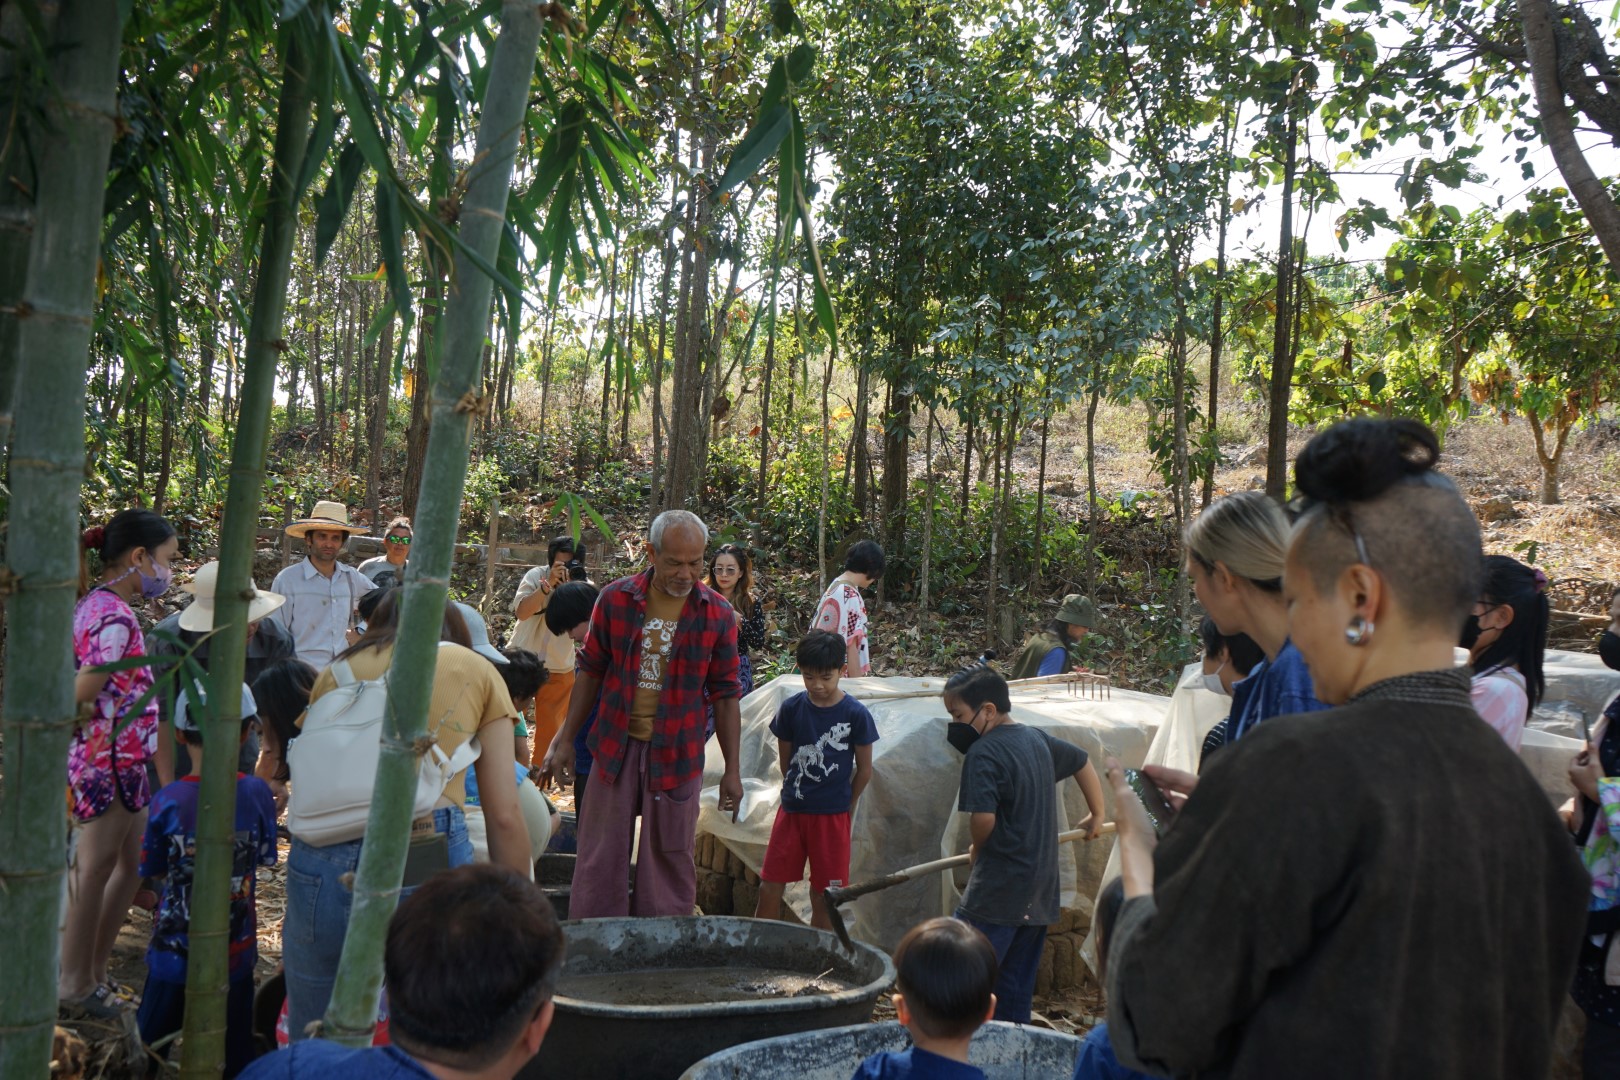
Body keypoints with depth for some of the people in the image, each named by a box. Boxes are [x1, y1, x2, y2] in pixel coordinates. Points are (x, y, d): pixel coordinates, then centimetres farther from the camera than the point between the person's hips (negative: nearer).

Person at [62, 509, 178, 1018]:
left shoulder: (94, 604, 9)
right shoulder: (116, 618, -21)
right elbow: (80, 696, -23)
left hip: (120, 759, 10)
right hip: (112, 758, -10)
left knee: (132, 862, 18)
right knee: (96, 869, 4)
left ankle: (92, 971, 29)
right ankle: (75, 984, 18)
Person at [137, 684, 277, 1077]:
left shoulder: (168, 801, -16)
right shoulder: (258, 793, -13)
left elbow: (154, 870, -2)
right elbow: (266, 858, -1)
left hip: (175, 950, -1)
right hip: (236, 952, 1)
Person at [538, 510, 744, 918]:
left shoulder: (718, 614, -5)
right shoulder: (615, 598, -3)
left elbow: (724, 694, 1)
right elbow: (591, 671, 6)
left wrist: (732, 769, 1)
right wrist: (566, 740, 6)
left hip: (676, 754, -1)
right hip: (616, 746, 1)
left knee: (670, 858, 7)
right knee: (602, 856, 8)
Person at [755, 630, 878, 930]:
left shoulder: (855, 714, -9)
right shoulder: (791, 709, -3)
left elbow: (864, 769, 1)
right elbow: (785, 760, 10)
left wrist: (846, 806, 9)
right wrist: (797, 791, 12)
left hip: (832, 815, -2)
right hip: (792, 810, 2)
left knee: (822, 898, 6)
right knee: (769, 889, 2)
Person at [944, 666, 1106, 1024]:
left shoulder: (983, 752, -15)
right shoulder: (1037, 739, 11)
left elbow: (983, 818, -25)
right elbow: (1083, 762, 27)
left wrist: (977, 849, -3)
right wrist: (1097, 816, 39)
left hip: (997, 892, -8)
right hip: (1040, 894, 8)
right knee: (1016, 991, 14)